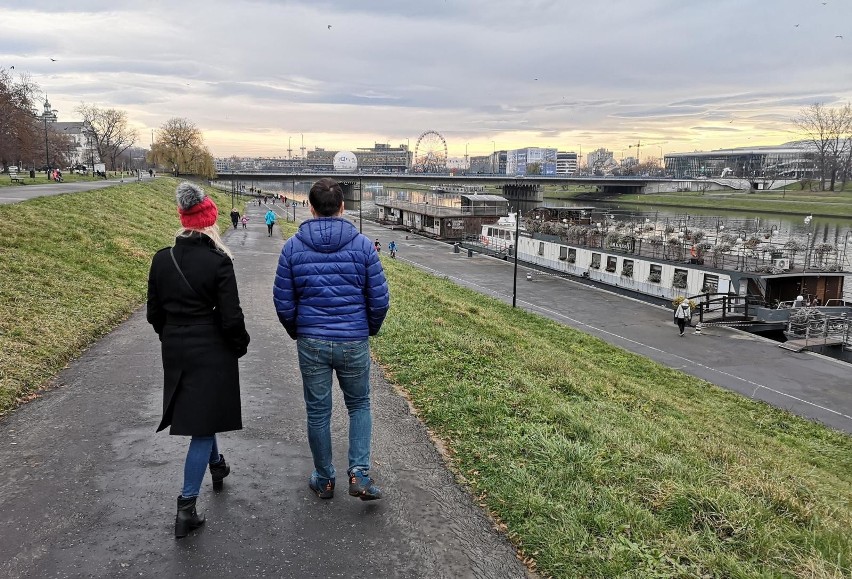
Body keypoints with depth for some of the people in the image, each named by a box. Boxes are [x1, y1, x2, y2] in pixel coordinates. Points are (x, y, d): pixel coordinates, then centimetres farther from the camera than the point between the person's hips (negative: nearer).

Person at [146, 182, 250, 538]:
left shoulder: (162, 260, -2)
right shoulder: (218, 262, -17)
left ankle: (217, 465, 49)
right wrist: (240, 345, 2)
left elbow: (154, 312, 5)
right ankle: (186, 507, 4)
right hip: (212, 352, -6)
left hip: (175, 352, 6)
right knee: (204, 423, 3)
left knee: (199, 414, 27)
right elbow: (231, 316, -16)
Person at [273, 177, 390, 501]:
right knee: (359, 406, 18)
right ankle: (359, 473, 6)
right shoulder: (362, 244, -6)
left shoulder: (293, 247, -3)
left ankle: (324, 480, 27)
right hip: (354, 342, 0)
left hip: (311, 343, 1)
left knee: (318, 413, 14)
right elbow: (380, 299, -4)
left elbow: (283, 302, 0)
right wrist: (371, 329, 15)